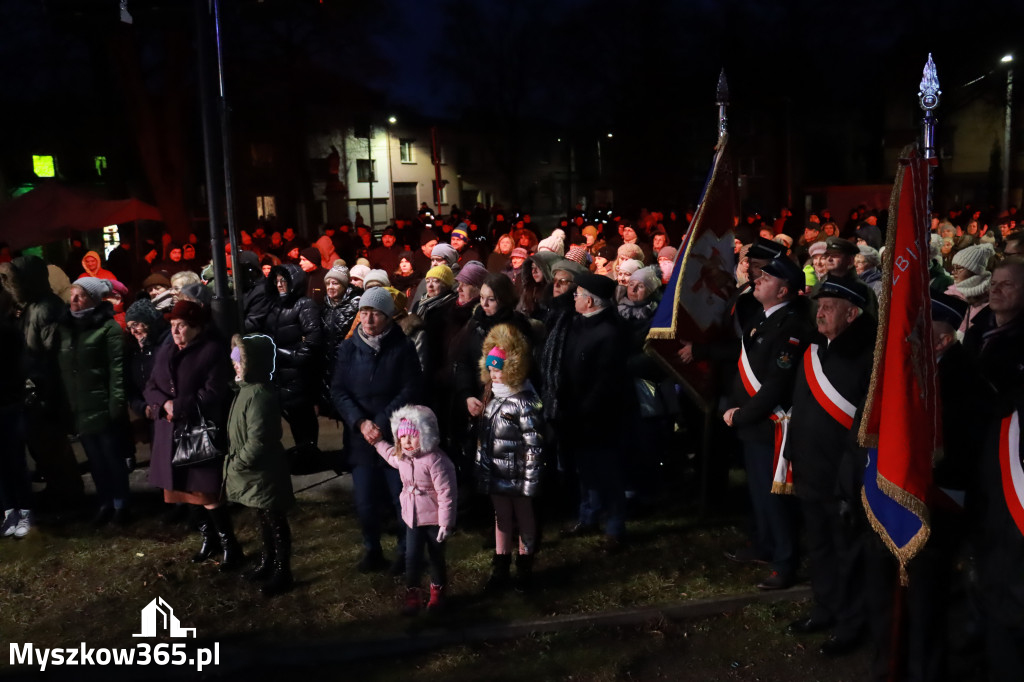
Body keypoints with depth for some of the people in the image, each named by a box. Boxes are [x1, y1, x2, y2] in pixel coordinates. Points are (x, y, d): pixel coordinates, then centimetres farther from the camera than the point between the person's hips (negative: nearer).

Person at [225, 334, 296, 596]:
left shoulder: (259, 396, -26)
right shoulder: (247, 388, 6)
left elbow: (257, 442, -28)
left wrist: (237, 464, -16)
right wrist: (235, 462, 11)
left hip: (264, 473, -10)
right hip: (254, 472, 10)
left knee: (275, 522, 4)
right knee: (264, 520, 24)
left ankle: (282, 573, 17)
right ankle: (267, 562, 40)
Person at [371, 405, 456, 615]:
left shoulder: (435, 460, -27)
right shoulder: (401, 457, -2)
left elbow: (446, 494, -24)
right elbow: (390, 454, 28)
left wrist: (446, 523, -22)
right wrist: (378, 442, 21)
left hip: (434, 519, -5)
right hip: (412, 518, 5)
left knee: (436, 557, 13)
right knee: (411, 557, 6)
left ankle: (437, 592, 35)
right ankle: (412, 595, 24)